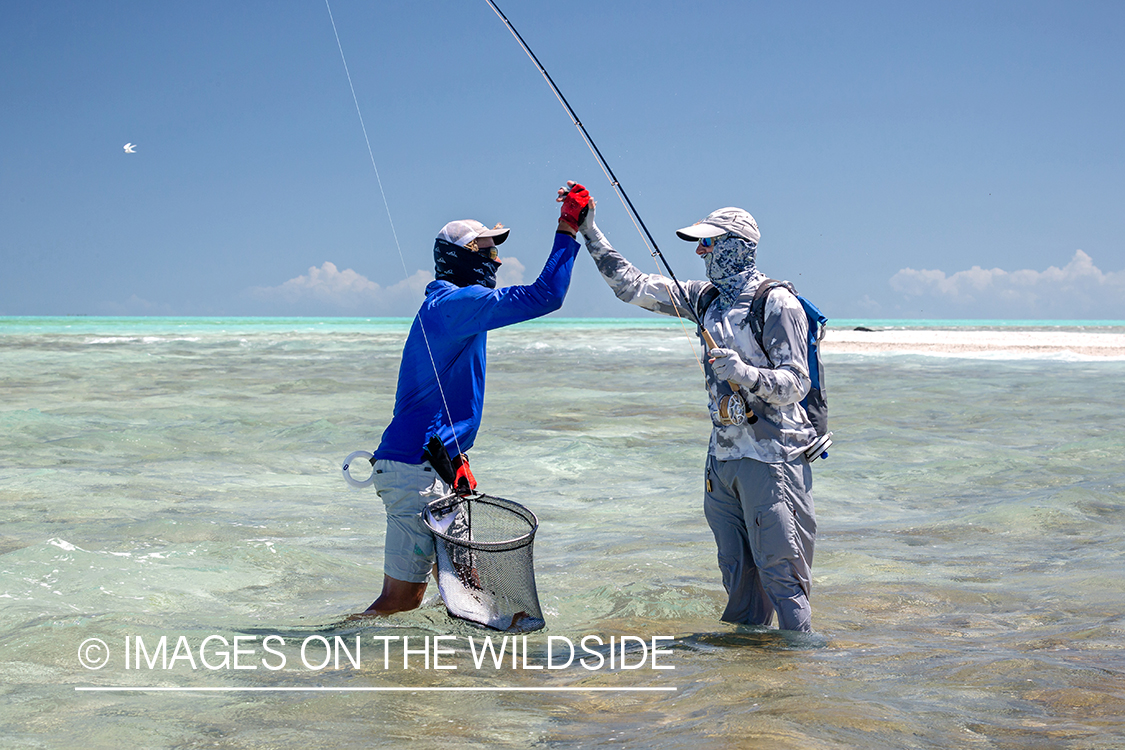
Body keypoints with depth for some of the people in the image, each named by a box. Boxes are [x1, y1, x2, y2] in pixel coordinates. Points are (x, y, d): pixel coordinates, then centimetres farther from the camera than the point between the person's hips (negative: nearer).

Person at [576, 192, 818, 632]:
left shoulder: (777, 303, -10)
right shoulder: (707, 299, 11)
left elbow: (796, 384, -13)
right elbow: (632, 286, 12)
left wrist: (745, 374, -30)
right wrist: (588, 232, 7)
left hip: (772, 459, -7)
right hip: (723, 456, 8)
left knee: (779, 570, -6)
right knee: (736, 570, 13)